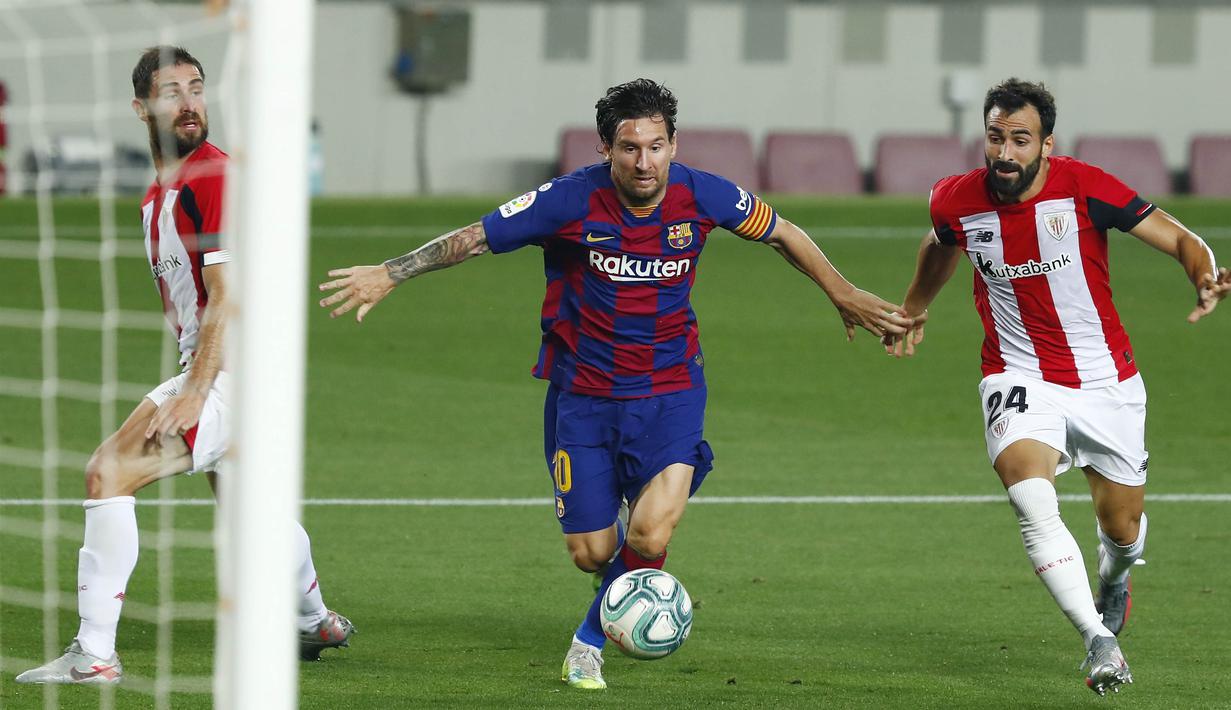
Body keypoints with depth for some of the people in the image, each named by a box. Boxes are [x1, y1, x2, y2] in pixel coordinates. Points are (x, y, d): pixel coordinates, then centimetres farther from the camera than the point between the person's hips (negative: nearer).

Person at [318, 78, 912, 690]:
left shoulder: (703, 197, -11)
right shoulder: (572, 202, -16)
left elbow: (781, 233, 8)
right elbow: (474, 238, -9)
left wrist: (843, 295, 17)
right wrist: (390, 273, -17)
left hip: (670, 391, 0)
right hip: (583, 392, 0)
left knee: (650, 535, -19)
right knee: (591, 552, 1)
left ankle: (590, 640, 9)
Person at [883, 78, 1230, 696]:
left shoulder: (1084, 189, -18)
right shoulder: (956, 202, -9)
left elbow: (1179, 239, -12)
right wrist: (913, 311, 32)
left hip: (1106, 380, 0)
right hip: (1019, 378, 0)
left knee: (1122, 527, 13)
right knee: (1031, 497, -29)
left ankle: (1112, 578, 51)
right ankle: (1099, 640, -30)